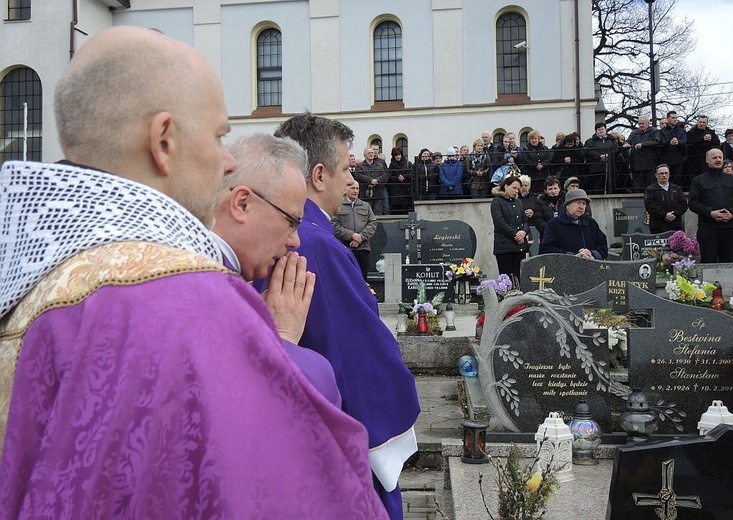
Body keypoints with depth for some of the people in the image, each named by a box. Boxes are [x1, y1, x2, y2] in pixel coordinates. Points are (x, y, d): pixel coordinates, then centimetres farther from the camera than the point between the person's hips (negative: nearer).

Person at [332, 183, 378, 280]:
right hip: (344, 248, -3)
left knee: (362, 279, 4)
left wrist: (361, 237, -6)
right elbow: (334, 225, -5)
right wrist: (351, 235, -13)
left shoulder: (366, 206, 19)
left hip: (363, 248, 4)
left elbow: (373, 223, 9)